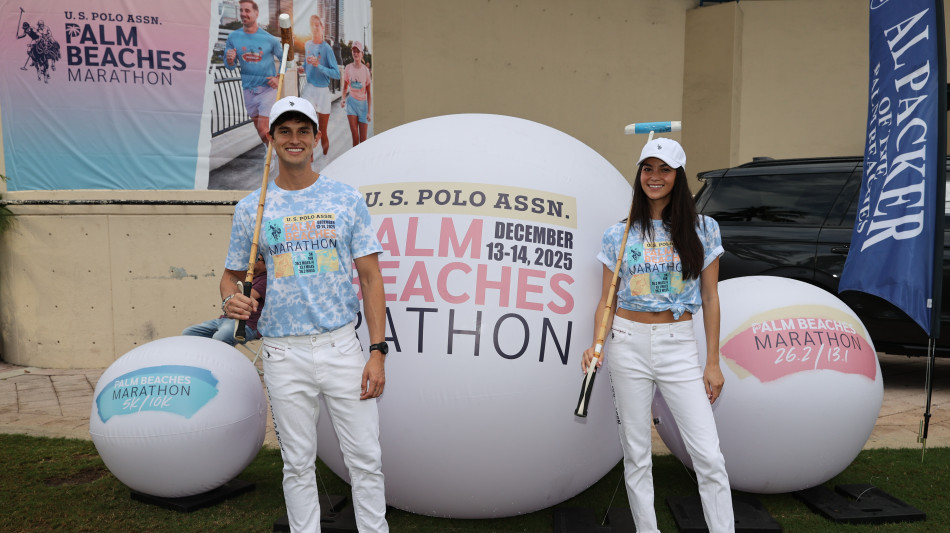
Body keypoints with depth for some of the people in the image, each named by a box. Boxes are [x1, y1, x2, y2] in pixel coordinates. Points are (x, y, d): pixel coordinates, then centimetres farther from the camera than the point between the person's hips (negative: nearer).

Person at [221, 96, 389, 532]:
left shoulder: (348, 199, 3)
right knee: (298, 464, 12)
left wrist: (378, 350, -7)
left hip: (342, 347, 0)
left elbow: (370, 276, 1)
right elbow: (232, 273, 13)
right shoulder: (250, 208, 5)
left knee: (366, 459, 4)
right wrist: (230, 300, -13)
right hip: (284, 353, 1)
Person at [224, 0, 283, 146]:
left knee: (263, 128, -15)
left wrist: (278, 78, -6)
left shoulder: (269, 39, -7)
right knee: (258, 127, 14)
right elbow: (230, 66, 6)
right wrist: (230, 61, -18)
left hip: (268, 88, -4)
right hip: (248, 89, 4)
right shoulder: (233, 37, 1)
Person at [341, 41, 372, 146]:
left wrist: (369, 112, -5)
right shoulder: (348, 68, 0)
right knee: (354, 132, -13)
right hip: (351, 101, 1)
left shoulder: (366, 70, -4)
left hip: (363, 103, -1)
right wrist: (343, 98, -8)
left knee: (363, 138, -3)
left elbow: (369, 93, -1)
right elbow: (345, 86, 13)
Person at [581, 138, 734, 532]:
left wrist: (713, 363, 2)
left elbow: (710, 299, 4)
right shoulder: (618, 235, 4)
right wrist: (597, 345, -11)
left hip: (679, 345, 0)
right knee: (636, 453, 8)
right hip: (628, 344, 1)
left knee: (708, 455, -3)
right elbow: (607, 300, 5)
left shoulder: (702, 230, 3)